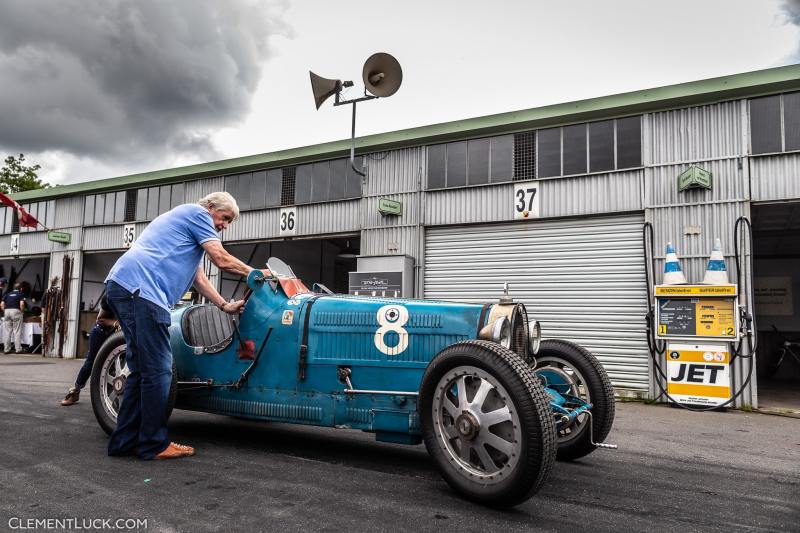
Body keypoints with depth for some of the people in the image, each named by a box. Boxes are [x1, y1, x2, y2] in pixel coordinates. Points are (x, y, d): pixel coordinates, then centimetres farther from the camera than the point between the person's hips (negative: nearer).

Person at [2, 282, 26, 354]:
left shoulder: (8, 294, 20)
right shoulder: (21, 294, 7)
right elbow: (22, 304, -8)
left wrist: (5, 311, 19)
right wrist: (22, 311, 6)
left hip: (6, 311, 4)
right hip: (16, 311, -4)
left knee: (7, 331, 9)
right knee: (17, 331, -1)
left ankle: (6, 349, 10)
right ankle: (18, 349, -3)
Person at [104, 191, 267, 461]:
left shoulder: (185, 225, 33)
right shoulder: (197, 212, 3)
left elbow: (198, 277, 30)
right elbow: (222, 260, -4)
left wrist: (225, 306, 24)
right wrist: (256, 273, 10)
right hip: (140, 287, -11)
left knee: (143, 370, 13)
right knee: (158, 371, -6)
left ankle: (125, 441, 18)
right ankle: (154, 444, 1)